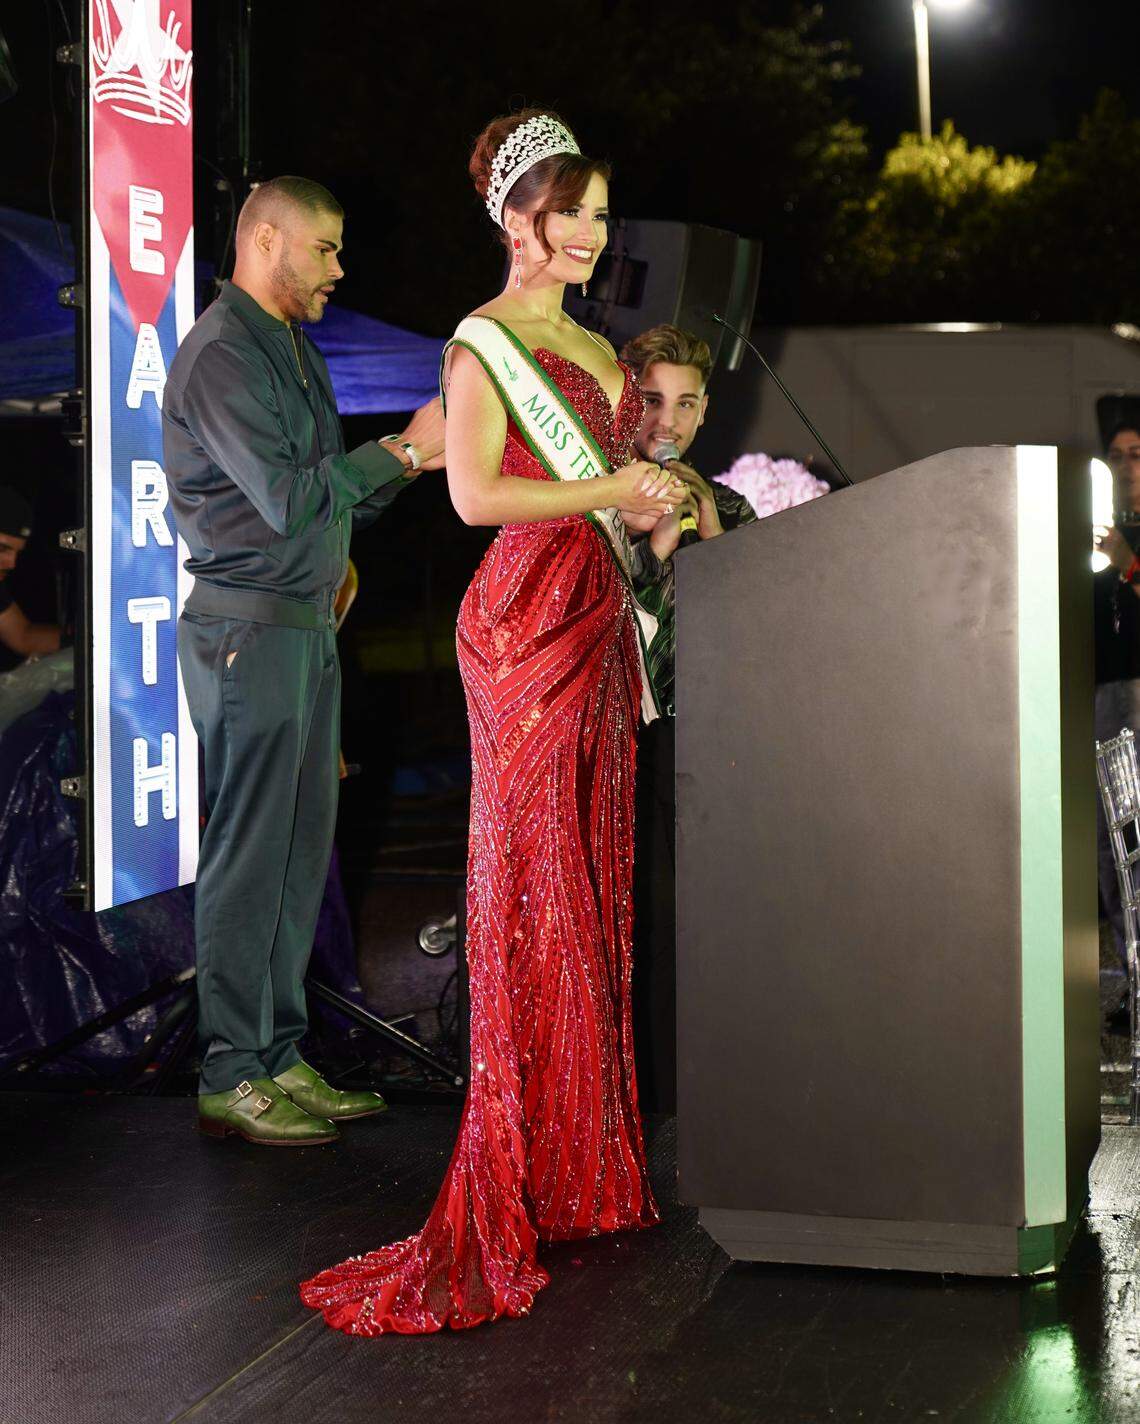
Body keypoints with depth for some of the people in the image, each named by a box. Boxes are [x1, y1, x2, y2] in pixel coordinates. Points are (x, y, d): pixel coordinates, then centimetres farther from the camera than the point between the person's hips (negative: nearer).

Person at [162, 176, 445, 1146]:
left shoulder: (295, 348, 19)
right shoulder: (221, 355, -12)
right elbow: (288, 498, -20)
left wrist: (409, 457, 6)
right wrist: (404, 453, -12)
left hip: (307, 626, 10)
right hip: (248, 631, -10)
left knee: (301, 850, 11)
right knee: (249, 856, -5)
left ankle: (279, 1058, 18)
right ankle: (232, 1077, 2)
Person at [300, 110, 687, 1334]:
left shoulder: (592, 345, 21)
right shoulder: (486, 342, -4)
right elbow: (474, 493, -15)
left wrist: (657, 494, 6)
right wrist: (607, 492, -12)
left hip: (598, 616, 8)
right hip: (529, 620, -8)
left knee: (595, 872, 7)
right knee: (536, 879, -7)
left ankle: (590, 1159, 12)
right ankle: (522, 1179, -2)